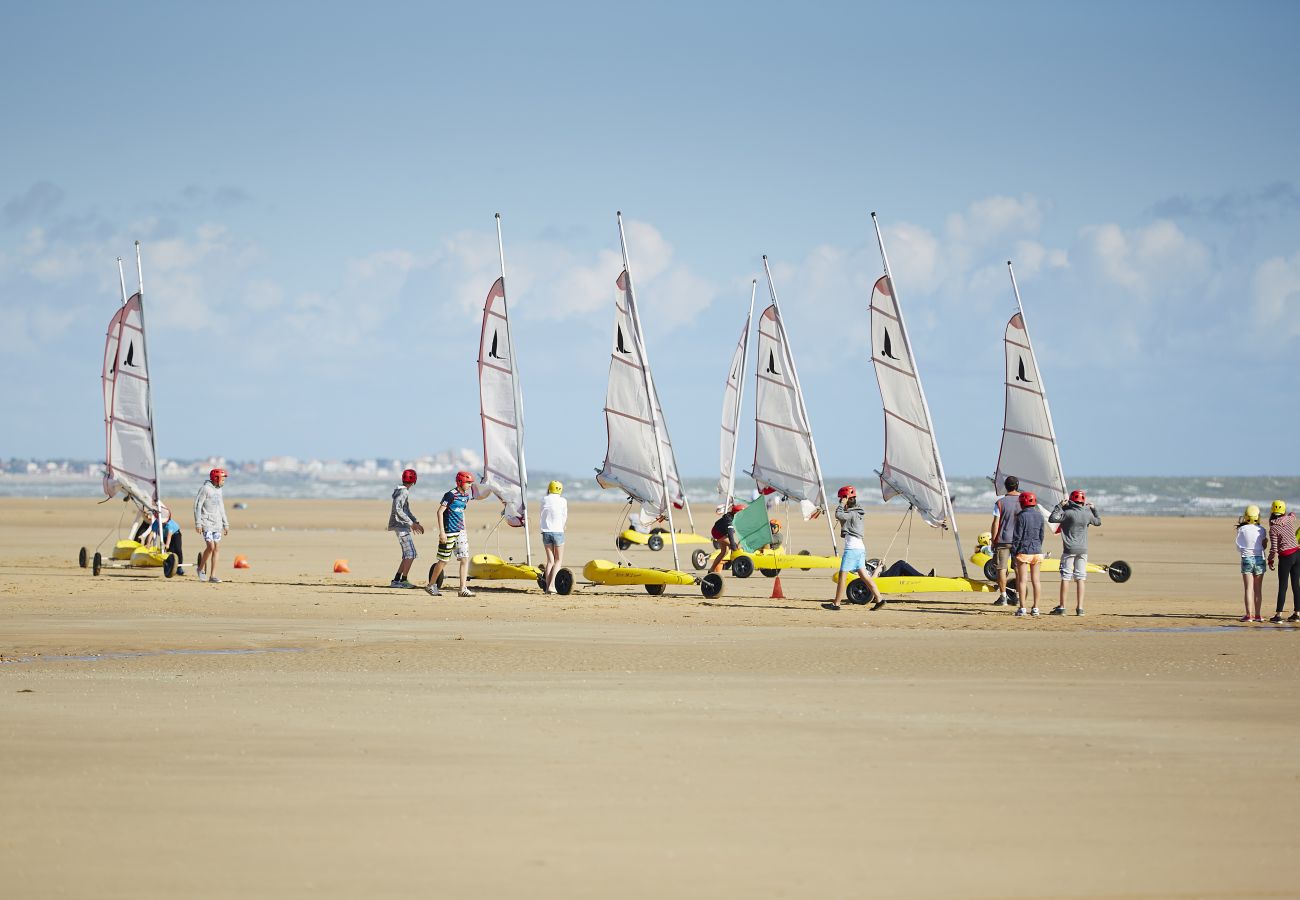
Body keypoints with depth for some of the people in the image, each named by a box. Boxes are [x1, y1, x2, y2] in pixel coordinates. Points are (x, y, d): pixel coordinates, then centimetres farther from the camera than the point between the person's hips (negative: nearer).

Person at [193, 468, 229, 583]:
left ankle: (212, 576, 3)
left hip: (217, 524, 7)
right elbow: (197, 506, -12)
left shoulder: (219, 490, 14)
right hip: (207, 523, -7)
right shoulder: (205, 489, -10)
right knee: (210, 547, -16)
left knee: (216, 549, 2)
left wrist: (225, 524, 18)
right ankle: (201, 568, 7)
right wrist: (198, 523, -17)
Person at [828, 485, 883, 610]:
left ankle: (836, 603, -1)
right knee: (863, 574, 8)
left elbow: (838, 515, -28)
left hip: (852, 547, -10)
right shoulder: (856, 513, 16)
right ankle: (879, 598, 3)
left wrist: (842, 504, -13)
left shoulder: (852, 513, -12)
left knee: (842, 575, -4)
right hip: (860, 547, 10)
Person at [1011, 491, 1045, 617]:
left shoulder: (1021, 516, -12)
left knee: (1023, 579, -2)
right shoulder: (1039, 515, 5)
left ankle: (1022, 608, -4)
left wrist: (1014, 550, -3)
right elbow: (1041, 534, 11)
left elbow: (1017, 535, -11)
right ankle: (1035, 608, 9)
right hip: (1037, 551, 5)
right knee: (1036, 579, 8)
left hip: (1024, 551, -5)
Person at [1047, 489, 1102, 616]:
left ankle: (1062, 607, 0)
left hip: (1069, 549, -4)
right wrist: (1094, 509, 31)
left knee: (1065, 577, 0)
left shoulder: (1068, 513, -11)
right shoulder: (1088, 514, 3)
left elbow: (1052, 519, -11)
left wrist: (1059, 506, -2)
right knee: (1080, 578, 5)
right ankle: (1080, 608, 2)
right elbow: (1098, 521, 22)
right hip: (1083, 550, 4)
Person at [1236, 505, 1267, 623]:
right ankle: (1257, 615, 9)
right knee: (1258, 588, 8)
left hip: (1247, 559, -1)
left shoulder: (1242, 530, -4)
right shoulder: (1261, 530, -2)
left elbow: (1239, 548, 1)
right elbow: (1263, 545, 2)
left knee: (1248, 588, 0)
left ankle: (1248, 615, -4)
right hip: (1259, 559, 1)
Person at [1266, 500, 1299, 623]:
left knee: (1282, 586, -1)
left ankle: (1278, 614, -1)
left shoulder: (1273, 528, -12)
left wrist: (1270, 561, 1)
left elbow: (1274, 548, -13)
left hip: (1285, 557, -5)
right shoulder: (1290, 520, 2)